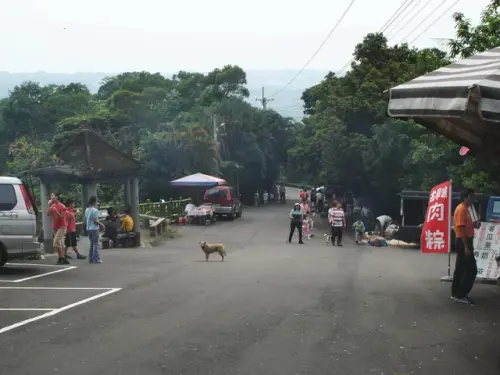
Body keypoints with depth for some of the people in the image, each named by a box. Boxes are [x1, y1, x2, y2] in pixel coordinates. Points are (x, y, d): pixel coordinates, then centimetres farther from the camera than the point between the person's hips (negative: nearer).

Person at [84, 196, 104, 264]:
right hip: (94, 228, -8)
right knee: (96, 244, -3)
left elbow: (86, 220, 13)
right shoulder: (95, 210, -16)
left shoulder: (87, 210, 8)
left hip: (88, 228, 8)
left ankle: (91, 259, 17)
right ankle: (96, 259, -5)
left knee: (92, 244, 16)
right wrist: (101, 224, -5)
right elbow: (95, 221, -18)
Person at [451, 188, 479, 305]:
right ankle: (461, 295, -6)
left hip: (465, 242, 10)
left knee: (461, 269, 13)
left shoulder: (464, 209, 15)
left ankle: (456, 293, 19)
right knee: (471, 269, -9)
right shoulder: (462, 209, -16)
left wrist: (474, 224, 5)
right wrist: (466, 247, -24)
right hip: (463, 242, -10)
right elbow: (461, 228, -22)